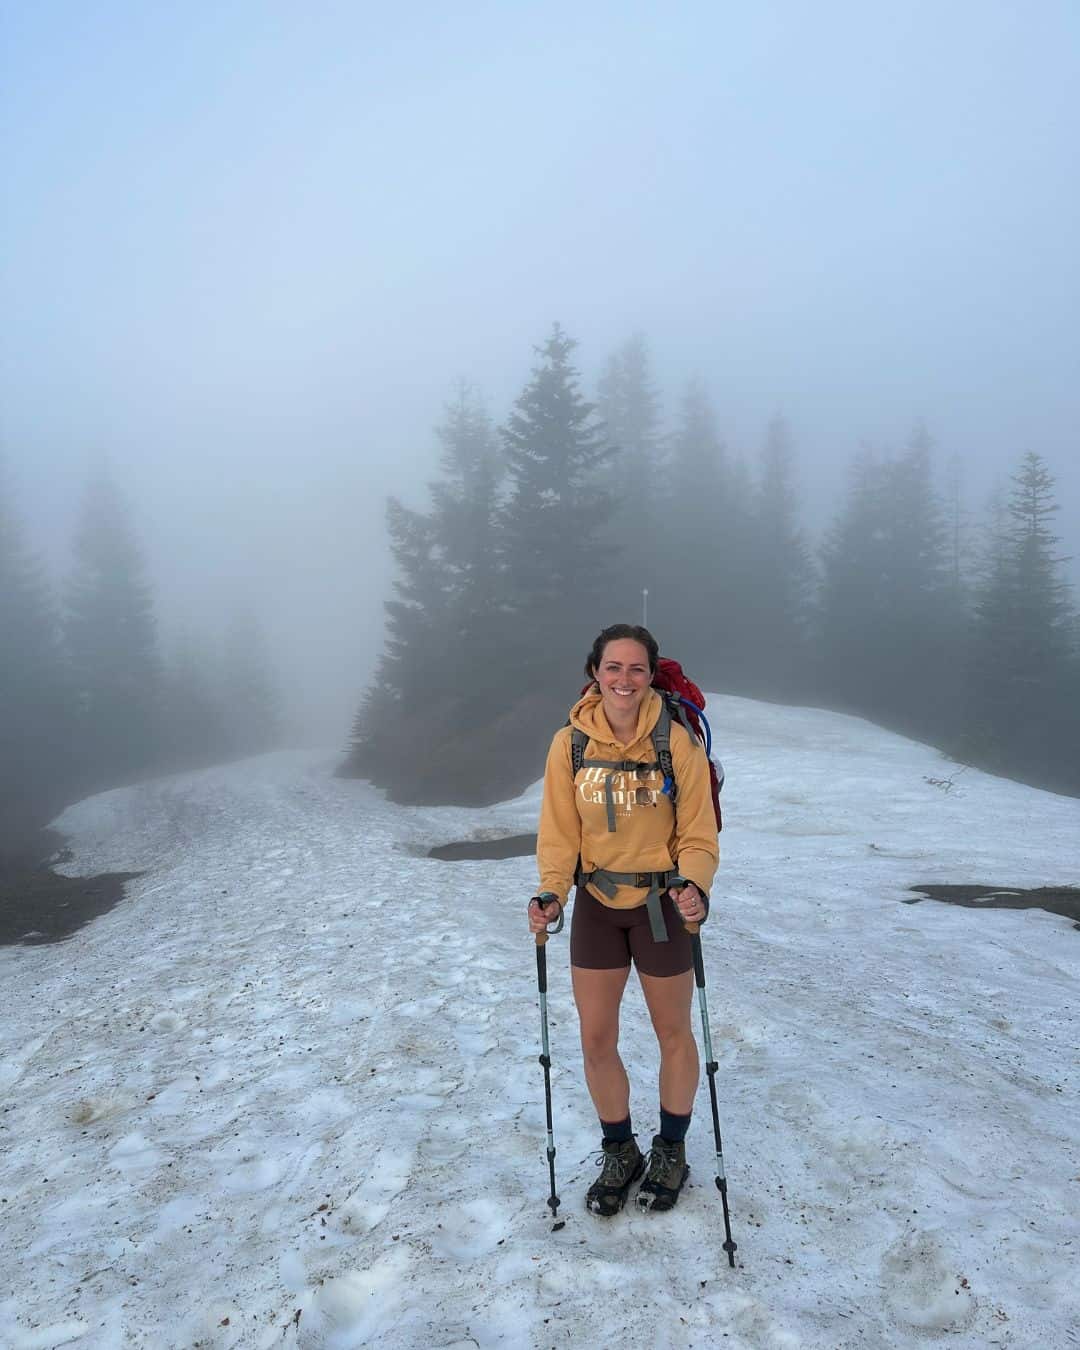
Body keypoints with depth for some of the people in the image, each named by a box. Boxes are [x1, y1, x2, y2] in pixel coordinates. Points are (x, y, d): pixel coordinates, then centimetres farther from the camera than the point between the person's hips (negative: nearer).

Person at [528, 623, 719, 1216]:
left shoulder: (678, 742, -16)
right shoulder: (570, 743, -9)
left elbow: (697, 835, -10)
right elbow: (559, 833, -3)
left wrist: (693, 884, -28)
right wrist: (552, 891, -17)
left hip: (661, 903, -2)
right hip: (596, 903, 2)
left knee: (673, 1033, 15)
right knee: (596, 1040, 9)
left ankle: (670, 1150, 39)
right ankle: (619, 1152, 34)